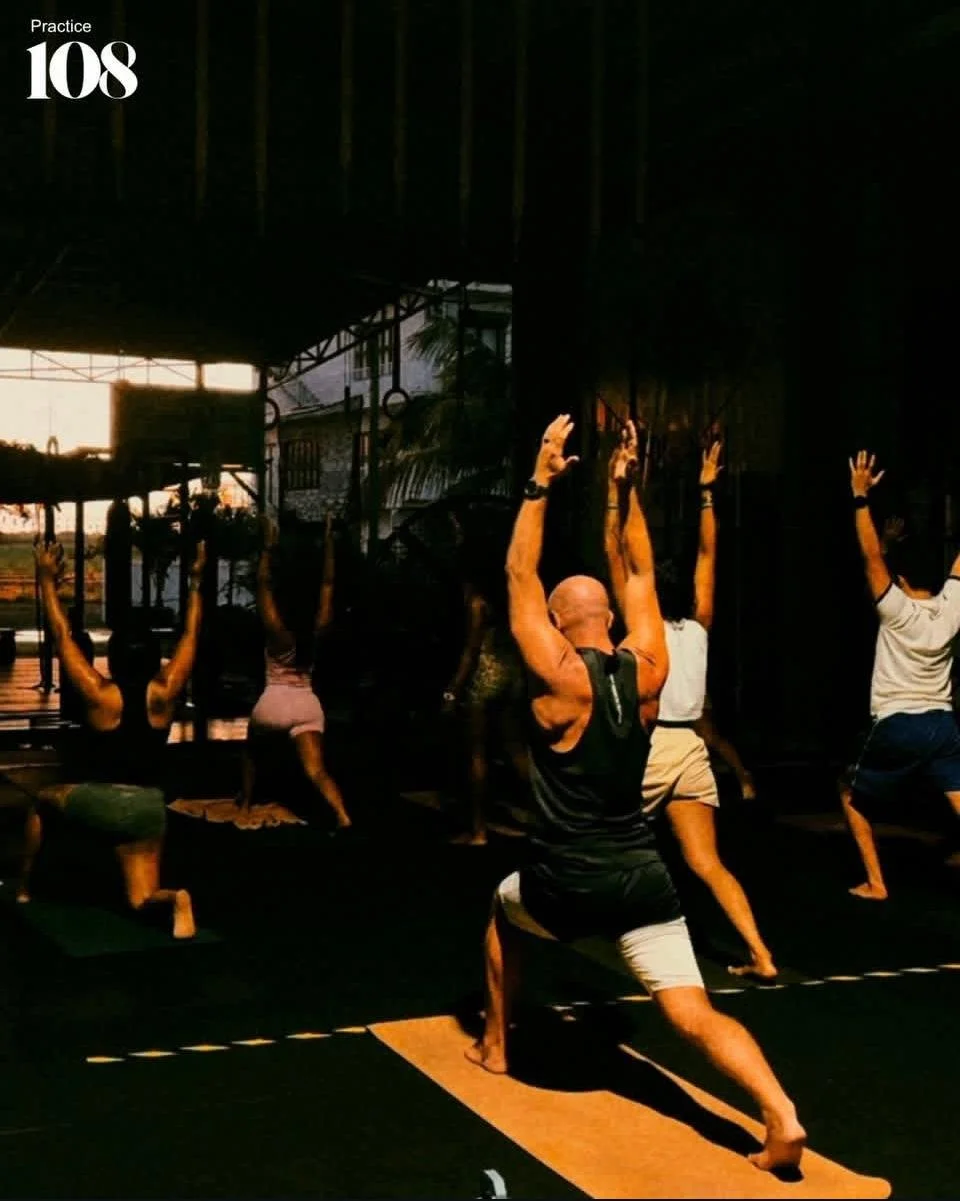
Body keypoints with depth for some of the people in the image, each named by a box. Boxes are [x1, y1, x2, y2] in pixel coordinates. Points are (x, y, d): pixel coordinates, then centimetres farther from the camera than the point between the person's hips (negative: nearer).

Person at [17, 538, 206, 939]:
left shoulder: (99, 694, -9)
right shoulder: (165, 692, -3)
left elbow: (63, 637, -2)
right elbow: (190, 635, 6)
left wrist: (47, 580, 5)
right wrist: (196, 580, 14)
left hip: (98, 801, -2)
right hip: (148, 807, 2)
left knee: (41, 803, 32)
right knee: (141, 901, 5)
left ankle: (23, 890, 35)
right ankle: (174, 898, -30)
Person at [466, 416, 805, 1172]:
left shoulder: (561, 678, -11)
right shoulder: (647, 670, 0)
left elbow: (520, 578, -5)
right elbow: (641, 575, 13)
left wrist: (541, 484, -4)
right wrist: (626, 487, 16)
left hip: (567, 884, -2)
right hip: (642, 878, 3)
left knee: (502, 908, 31)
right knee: (695, 1016, -1)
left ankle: (495, 1047, 39)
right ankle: (782, 1118, -22)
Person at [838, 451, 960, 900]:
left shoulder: (898, 611, -12)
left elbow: (871, 556, -15)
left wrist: (860, 497, -15)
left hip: (897, 728, -4)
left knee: (852, 796, 17)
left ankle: (875, 883, 15)